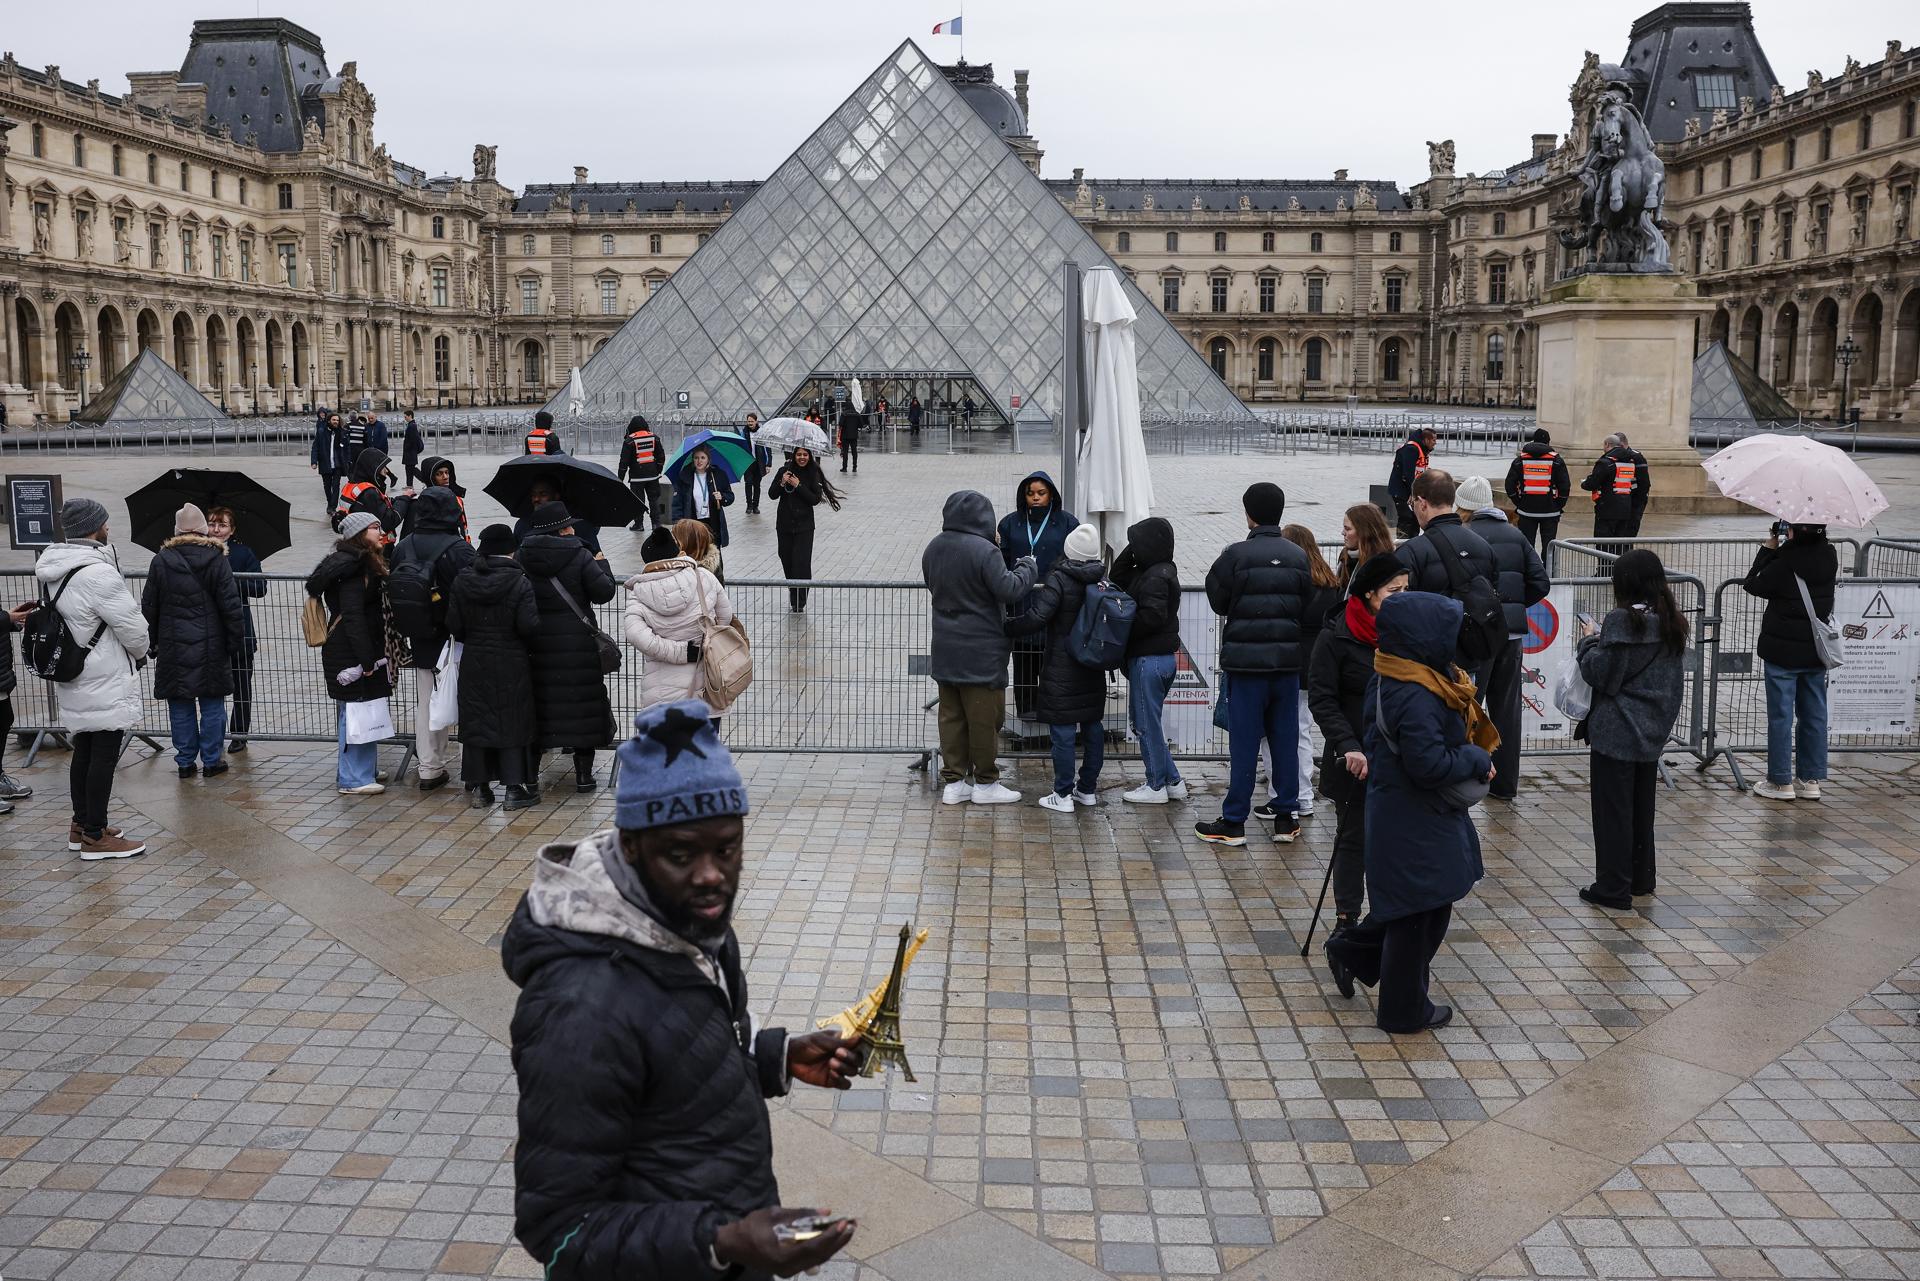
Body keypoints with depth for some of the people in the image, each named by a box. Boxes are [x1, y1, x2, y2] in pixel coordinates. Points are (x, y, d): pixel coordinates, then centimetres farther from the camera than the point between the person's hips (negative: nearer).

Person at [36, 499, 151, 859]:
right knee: (104, 757, -2)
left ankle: (81, 825, 28)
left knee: (84, 752, 18)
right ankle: (95, 836, 4)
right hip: (106, 685, -9)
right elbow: (132, 626, -18)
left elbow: (66, 618, 12)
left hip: (74, 682, 9)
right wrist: (141, 652, 3)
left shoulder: (54, 571, 7)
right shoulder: (97, 573, -22)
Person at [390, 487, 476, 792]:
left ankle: (427, 767, 18)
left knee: (424, 702, 13)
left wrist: (405, 634, 18)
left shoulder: (402, 547, 2)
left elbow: (393, 590, 9)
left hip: (418, 641, 6)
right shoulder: (457, 549, -17)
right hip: (450, 641, -5)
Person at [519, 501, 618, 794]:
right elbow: (603, 593, -8)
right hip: (578, 645, -3)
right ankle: (584, 773, 9)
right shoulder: (580, 556, -10)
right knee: (581, 702, 7)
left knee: (537, 703, 12)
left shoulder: (522, 558, 0)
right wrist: (602, 564, 8)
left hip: (536, 645, 3)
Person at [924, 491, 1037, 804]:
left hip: (944, 649, 7)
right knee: (985, 717, 5)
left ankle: (953, 781, 18)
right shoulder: (984, 551, -20)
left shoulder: (933, 549, 4)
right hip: (981, 651, -7)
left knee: (951, 716, 13)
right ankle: (985, 783, 15)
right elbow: (1010, 590, -19)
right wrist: (1026, 566, -3)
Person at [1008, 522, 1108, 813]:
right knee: (1092, 726, 14)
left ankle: (1063, 795, 1)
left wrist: (1006, 628, -10)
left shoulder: (1059, 580, -16)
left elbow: (1036, 618, -22)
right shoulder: (1103, 579, 3)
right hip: (1093, 668, 6)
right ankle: (1087, 789, 23)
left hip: (1062, 668, -6)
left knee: (1062, 730, -2)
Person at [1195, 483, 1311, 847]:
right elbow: (1307, 608, 6)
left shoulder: (1236, 555, -11)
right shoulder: (1299, 557, 1)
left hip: (1247, 661, -3)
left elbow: (1219, 602, -2)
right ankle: (1285, 820, 16)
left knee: (1244, 742, 1)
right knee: (1285, 741, 10)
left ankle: (1233, 823, 5)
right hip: (1288, 660, 3)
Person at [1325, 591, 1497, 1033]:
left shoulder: (1393, 679, 4)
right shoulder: (1416, 697, -28)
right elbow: (1429, 764, -28)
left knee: (1423, 904, 23)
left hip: (1402, 812, 10)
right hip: (1416, 823, -10)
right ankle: (1404, 1010, 20)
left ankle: (1352, 952, 34)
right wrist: (1477, 760, -12)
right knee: (1419, 911, 6)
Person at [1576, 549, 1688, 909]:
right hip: (1653, 729, 8)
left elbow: (1600, 674, -18)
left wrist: (1588, 641, -2)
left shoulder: (1623, 620, -19)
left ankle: (1613, 888, 7)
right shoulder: (1672, 622, 5)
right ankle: (1641, 877, 31)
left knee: (1612, 809, 2)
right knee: (1642, 807, 20)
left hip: (1617, 732, -8)